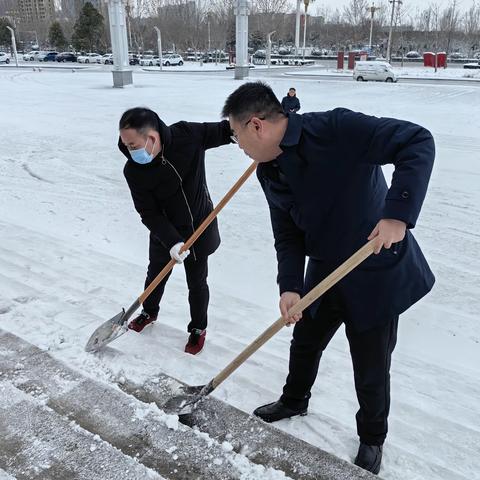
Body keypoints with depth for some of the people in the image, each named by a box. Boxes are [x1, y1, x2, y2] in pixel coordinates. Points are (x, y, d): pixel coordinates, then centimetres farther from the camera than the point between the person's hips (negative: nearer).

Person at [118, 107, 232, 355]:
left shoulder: (186, 134, -23)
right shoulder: (133, 171, -22)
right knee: (155, 276, 22)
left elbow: (221, 132, -7)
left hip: (200, 227, -1)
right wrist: (172, 241, -31)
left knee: (197, 283, 13)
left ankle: (198, 328, 37)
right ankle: (149, 312, 52)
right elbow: (149, 214, -20)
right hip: (164, 233, 1)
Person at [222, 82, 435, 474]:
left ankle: (372, 438, 39)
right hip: (324, 273, 7)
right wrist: (289, 286, -13)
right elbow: (288, 236, 1)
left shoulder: (336, 129, -25)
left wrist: (398, 212, -38)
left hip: (377, 273, -7)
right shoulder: (269, 173, -2)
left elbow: (418, 142, -28)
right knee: (305, 344, 24)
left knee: (371, 369, 10)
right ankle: (294, 401, 54)